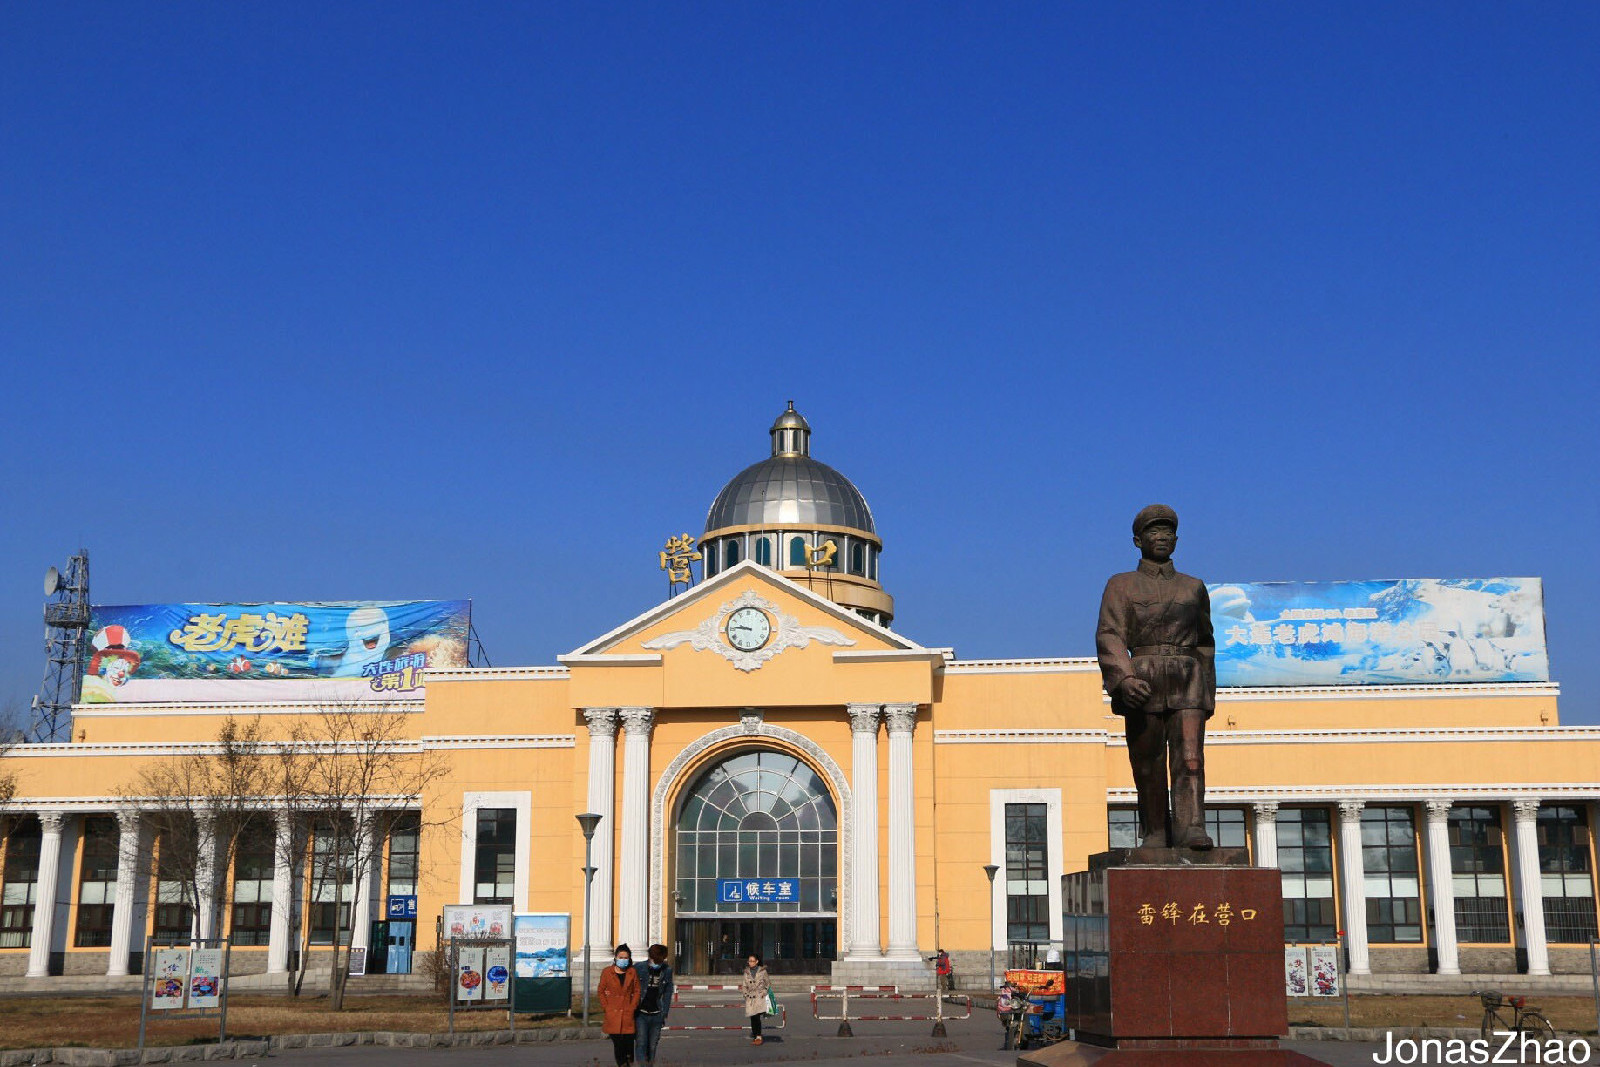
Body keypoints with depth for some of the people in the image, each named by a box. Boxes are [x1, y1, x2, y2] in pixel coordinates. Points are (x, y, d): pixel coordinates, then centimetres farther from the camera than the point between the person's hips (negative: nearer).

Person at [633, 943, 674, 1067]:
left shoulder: (667, 970, 2)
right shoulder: (639, 968, -6)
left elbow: (667, 993, 9)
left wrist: (665, 1014, 7)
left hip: (656, 1014, 2)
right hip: (641, 1014, -2)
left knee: (652, 1045, 7)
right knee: (641, 1043, -11)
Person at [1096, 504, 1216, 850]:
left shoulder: (1194, 587, 18)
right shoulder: (1121, 585, 9)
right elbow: (1109, 636, -4)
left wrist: (1207, 693, 16)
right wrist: (1124, 679, -20)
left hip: (1187, 682, 1)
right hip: (1142, 684, -1)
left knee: (1190, 755, -15)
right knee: (1148, 765, 0)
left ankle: (1190, 828, -23)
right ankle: (1155, 834, 11)